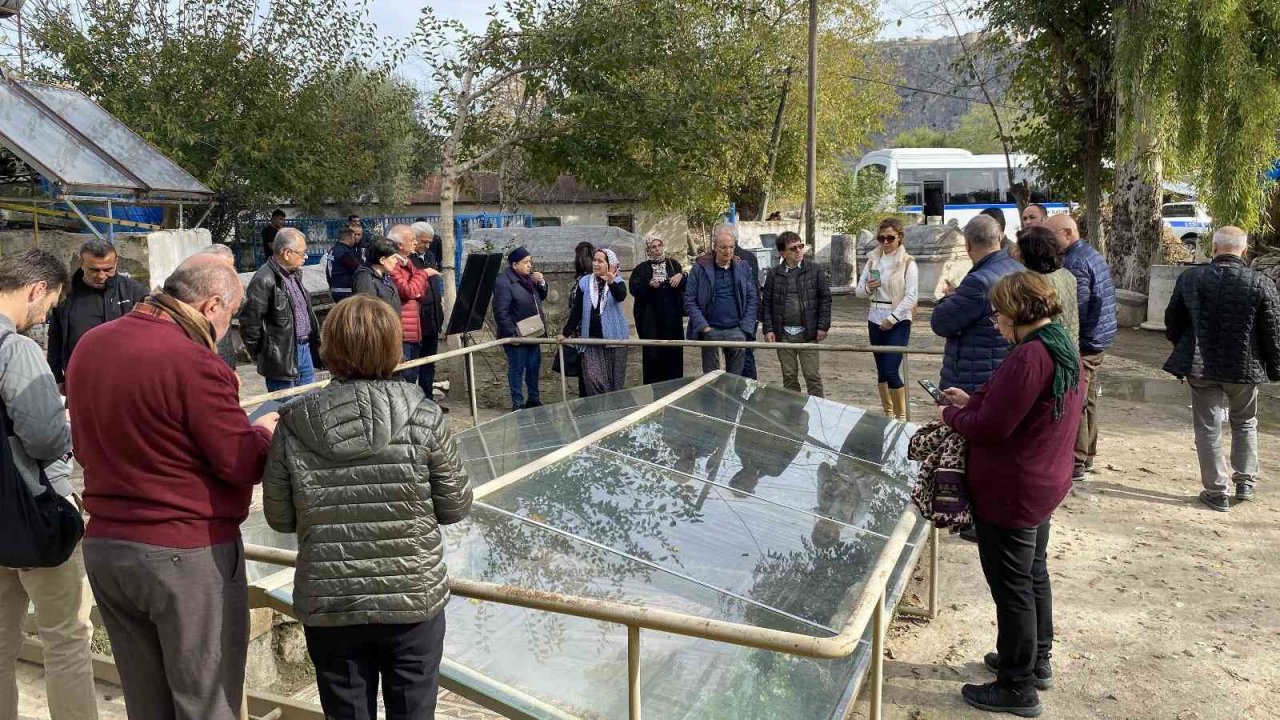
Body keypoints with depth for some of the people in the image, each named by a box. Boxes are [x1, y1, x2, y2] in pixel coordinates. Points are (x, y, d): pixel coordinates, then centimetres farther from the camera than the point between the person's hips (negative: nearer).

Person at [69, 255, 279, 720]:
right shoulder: (193, 360, -20)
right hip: (187, 554, -7)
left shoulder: (90, 345, 4)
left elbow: (86, 447, 16)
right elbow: (243, 465, -14)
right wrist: (264, 431, 5)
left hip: (103, 546, 8)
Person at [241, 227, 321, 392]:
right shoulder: (264, 280, -18)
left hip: (304, 349, 9)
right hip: (282, 356, -9)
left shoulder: (294, 274, 12)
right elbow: (249, 320, -16)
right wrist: (260, 354, -6)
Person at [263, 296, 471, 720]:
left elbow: (280, 519, 0)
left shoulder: (292, 429, -10)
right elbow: (455, 508, -5)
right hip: (414, 601, -1)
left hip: (329, 609, 1)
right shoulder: (425, 420, -13)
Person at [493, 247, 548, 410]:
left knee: (534, 367, 14)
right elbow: (501, 313, -19)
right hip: (517, 336, -8)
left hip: (533, 333, 8)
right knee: (517, 369, 2)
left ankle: (534, 399, 28)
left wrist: (541, 283, 2)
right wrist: (512, 334, -21)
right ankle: (518, 403, 11)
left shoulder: (529, 278, 9)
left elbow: (541, 297, 22)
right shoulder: (503, 283, -16)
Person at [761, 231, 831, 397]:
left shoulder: (815, 270, 1)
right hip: (783, 334, 2)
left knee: (812, 376, -1)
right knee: (789, 376, 9)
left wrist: (823, 326, -4)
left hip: (807, 333, -2)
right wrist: (768, 329, -1)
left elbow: (825, 298, 2)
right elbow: (766, 303, 7)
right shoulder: (774, 275, 5)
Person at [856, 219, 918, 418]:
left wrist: (892, 319, -15)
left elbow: (912, 297, -12)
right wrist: (867, 288, -12)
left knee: (891, 372, -13)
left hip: (898, 321, -5)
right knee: (881, 370, 11)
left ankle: (901, 417, 0)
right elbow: (858, 291, 10)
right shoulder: (873, 260, 8)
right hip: (875, 320, 6)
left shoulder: (908, 262, -6)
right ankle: (888, 414, 23)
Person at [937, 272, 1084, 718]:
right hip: (1043, 483, 10)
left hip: (1010, 492, -10)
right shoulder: (1063, 349, 5)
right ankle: (1036, 661, 41)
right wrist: (972, 401, 9)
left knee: (1012, 586, 3)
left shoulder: (1029, 356, -27)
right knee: (1034, 574, 23)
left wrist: (951, 415, -9)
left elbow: (991, 427, -26)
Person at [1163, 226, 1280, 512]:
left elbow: (1173, 322, 3)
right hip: (1245, 368, 1)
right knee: (1245, 424, 22)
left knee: (1208, 428, 8)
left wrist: (1183, 349, 20)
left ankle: (1216, 491, 12)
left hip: (1201, 367, 0)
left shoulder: (1190, 278, -7)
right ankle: (1245, 482, 27)